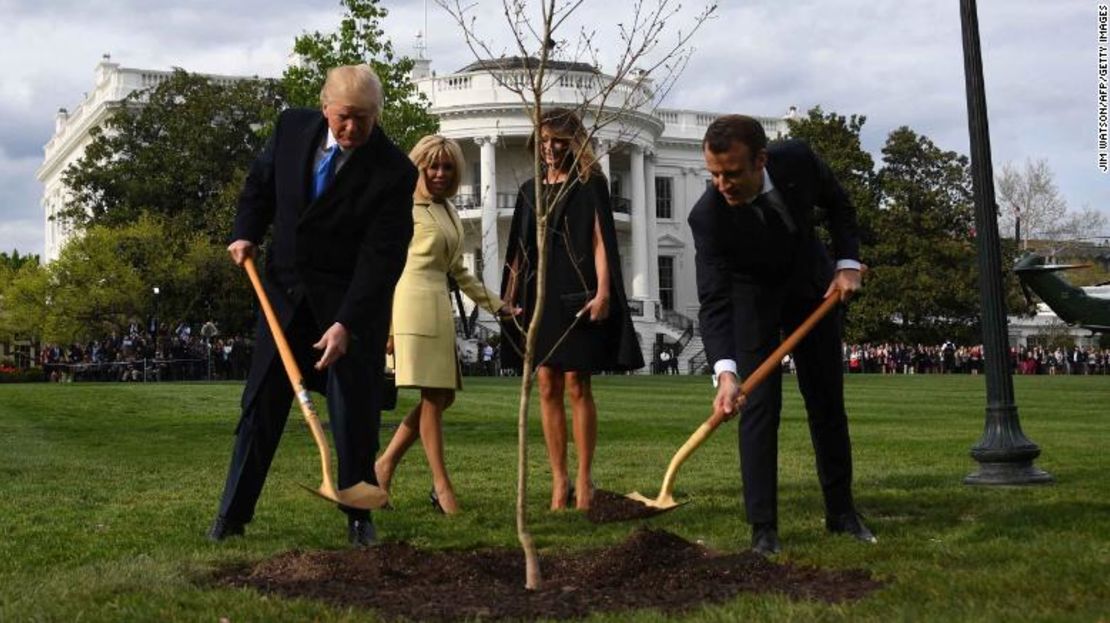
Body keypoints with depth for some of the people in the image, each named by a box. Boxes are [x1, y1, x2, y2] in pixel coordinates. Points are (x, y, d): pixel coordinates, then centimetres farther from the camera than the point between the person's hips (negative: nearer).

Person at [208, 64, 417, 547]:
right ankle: (233, 513, 14)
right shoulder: (293, 127, -5)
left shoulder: (393, 172, -19)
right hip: (285, 289, 4)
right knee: (261, 402, 6)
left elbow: (382, 256, -21)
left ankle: (358, 515, 15)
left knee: (355, 410, -1)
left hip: (354, 299, -3)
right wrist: (246, 234, -2)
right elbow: (260, 182, 14)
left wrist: (346, 324, -28)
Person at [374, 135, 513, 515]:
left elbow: (458, 272, 25)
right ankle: (441, 484, 0)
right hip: (413, 302, -9)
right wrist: (385, 325, -14)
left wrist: (499, 306, 22)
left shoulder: (449, 212, 20)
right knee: (432, 396, -7)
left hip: (439, 307, 9)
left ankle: (386, 462, 14)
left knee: (443, 395, 7)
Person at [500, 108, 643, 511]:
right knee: (547, 387, 2)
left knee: (577, 386, -6)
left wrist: (603, 292, -17)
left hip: (575, 295, -5)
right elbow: (519, 248, 17)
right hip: (538, 294, 5)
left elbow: (600, 241, -7)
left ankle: (583, 479, 0)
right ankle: (559, 480, 6)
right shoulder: (530, 191, 15)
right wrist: (510, 295, 10)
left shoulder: (590, 185, 1)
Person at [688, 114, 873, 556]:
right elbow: (713, 303, -39)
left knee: (828, 402, 10)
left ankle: (841, 511, 23)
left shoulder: (797, 160, -27)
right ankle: (763, 527, -5)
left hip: (811, 285, 3)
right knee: (759, 406, -12)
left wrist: (847, 263, -16)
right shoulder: (708, 215, -35)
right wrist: (725, 373, -52)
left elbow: (839, 206, -4)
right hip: (752, 298, -3)